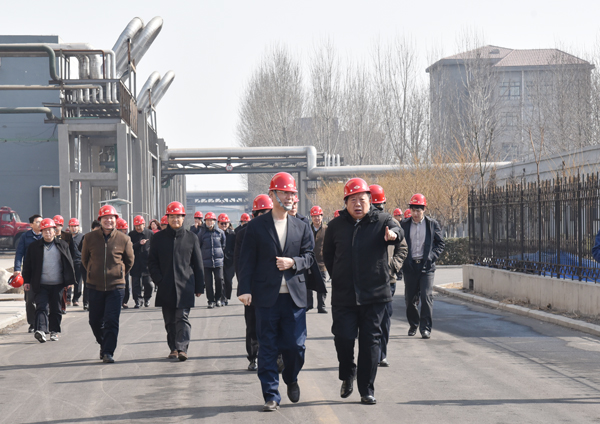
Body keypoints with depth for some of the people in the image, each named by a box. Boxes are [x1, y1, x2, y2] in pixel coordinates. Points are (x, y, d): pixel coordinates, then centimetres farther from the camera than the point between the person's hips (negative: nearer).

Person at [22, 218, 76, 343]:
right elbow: (27, 265, 8)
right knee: (41, 307, -13)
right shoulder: (34, 246, 6)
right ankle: (40, 330, -24)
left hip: (58, 284, 1)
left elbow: (69, 263, 10)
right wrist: (27, 281, 2)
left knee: (56, 309, 7)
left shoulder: (62, 245, 7)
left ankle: (54, 331, 17)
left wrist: (69, 280, 6)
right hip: (41, 285, -1)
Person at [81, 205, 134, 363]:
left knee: (111, 321, -9)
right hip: (95, 286, 2)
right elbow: (84, 259, 14)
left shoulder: (123, 239, -4)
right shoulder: (89, 238, -1)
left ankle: (108, 352, -5)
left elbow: (129, 261, 11)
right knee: (95, 321, 10)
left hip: (116, 286, -2)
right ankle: (103, 344, 33)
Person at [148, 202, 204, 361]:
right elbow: (152, 262, 8)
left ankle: (182, 348, -14)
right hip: (166, 287, 2)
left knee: (183, 318, -10)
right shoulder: (158, 238, 8)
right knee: (170, 321, 7)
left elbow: (197, 264, 9)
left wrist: (199, 287, 6)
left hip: (185, 286, -2)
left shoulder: (191, 238, 7)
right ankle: (173, 348, 15)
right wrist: (159, 280, -5)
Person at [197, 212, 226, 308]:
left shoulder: (220, 232, 5)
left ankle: (218, 298, 14)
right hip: (206, 261, 0)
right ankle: (211, 301, 8)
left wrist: (221, 255, 14)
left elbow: (223, 245, 17)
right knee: (208, 282, -1)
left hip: (218, 261, 1)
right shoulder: (201, 233, 2)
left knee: (219, 279, -4)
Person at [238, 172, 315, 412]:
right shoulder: (256, 226, 3)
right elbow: (247, 261, 0)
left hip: (294, 296, 2)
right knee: (267, 348, 0)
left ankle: (291, 379, 31)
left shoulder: (301, 228, 11)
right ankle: (271, 396, 6)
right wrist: (245, 289, -10)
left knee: (296, 346, 1)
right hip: (266, 296, -2)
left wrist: (293, 262, -10)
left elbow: (309, 257, 11)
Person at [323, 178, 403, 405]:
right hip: (343, 295, 1)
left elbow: (396, 230, -20)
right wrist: (338, 278, 11)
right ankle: (347, 375, 26)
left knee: (370, 341, 2)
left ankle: (367, 390, 11)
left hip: (374, 294, -1)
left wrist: (393, 233, -43)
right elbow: (328, 256, 17)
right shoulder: (336, 226, 6)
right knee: (343, 338, -2)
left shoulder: (381, 220, 0)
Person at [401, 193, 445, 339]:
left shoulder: (432, 224, 4)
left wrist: (432, 256, -7)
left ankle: (426, 328, -6)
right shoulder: (404, 224, 6)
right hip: (409, 266, 2)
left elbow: (440, 243, 7)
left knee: (427, 297, -10)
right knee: (410, 298, 7)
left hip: (426, 266, -2)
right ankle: (413, 325, 26)